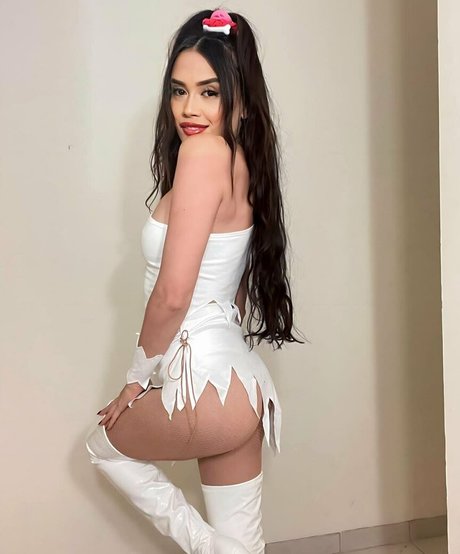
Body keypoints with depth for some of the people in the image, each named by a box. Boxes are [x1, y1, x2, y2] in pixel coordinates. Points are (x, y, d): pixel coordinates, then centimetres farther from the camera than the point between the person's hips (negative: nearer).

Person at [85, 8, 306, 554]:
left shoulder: (203, 151, -18)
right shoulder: (244, 160, 9)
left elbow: (171, 294, -20)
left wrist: (137, 376, -4)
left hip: (208, 384, -8)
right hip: (241, 380, 8)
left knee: (103, 443, 23)